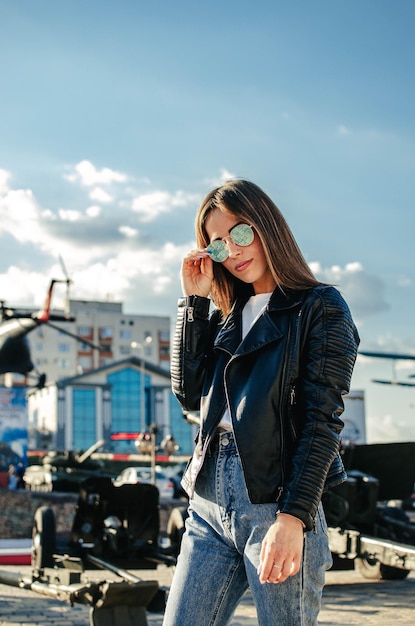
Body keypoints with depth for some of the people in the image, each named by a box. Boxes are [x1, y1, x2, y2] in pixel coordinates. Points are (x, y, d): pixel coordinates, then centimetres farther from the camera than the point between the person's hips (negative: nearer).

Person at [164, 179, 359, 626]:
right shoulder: (225, 314, 19)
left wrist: (294, 517, -17)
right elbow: (190, 394, 8)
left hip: (275, 503, -5)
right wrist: (195, 301, 6)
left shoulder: (320, 307, 0)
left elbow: (323, 418, -8)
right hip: (210, 502, 6)